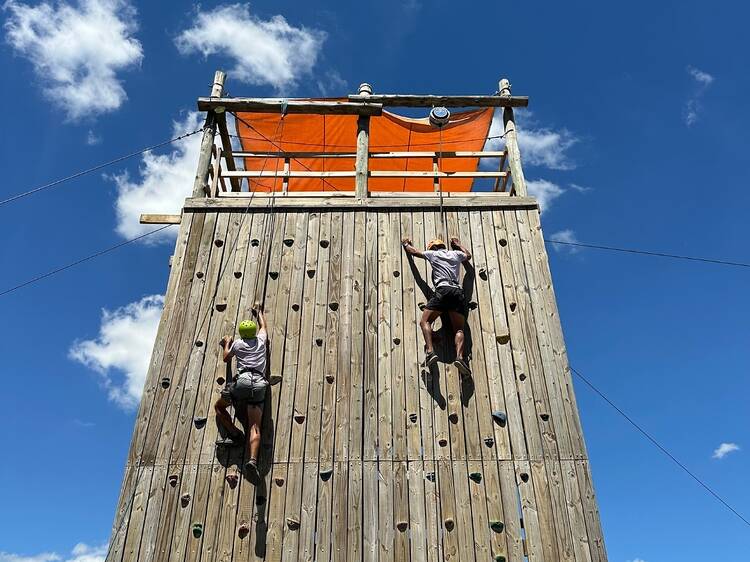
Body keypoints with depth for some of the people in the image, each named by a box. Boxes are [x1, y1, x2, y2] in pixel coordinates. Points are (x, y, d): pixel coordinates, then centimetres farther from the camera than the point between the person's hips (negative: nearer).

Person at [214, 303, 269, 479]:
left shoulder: (238, 343, 16)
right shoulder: (261, 340, 21)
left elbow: (226, 358, 34)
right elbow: (263, 326, 44)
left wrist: (226, 344, 50)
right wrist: (259, 312, 60)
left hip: (243, 380, -2)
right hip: (260, 383, 2)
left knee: (219, 407, 23)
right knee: (255, 427, -7)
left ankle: (235, 434, 5)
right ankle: (252, 459, -28)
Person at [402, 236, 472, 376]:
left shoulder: (432, 253, 18)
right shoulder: (456, 254, 27)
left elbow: (414, 252, 34)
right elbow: (468, 255, 50)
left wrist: (406, 244, 54)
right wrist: (459, 244, 65)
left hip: (443, 290, -3)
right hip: (459, 292, 4)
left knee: (425, 321, -1)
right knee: (459, 329, -2)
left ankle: (430, 351, -25)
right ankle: (460, 356, -29)